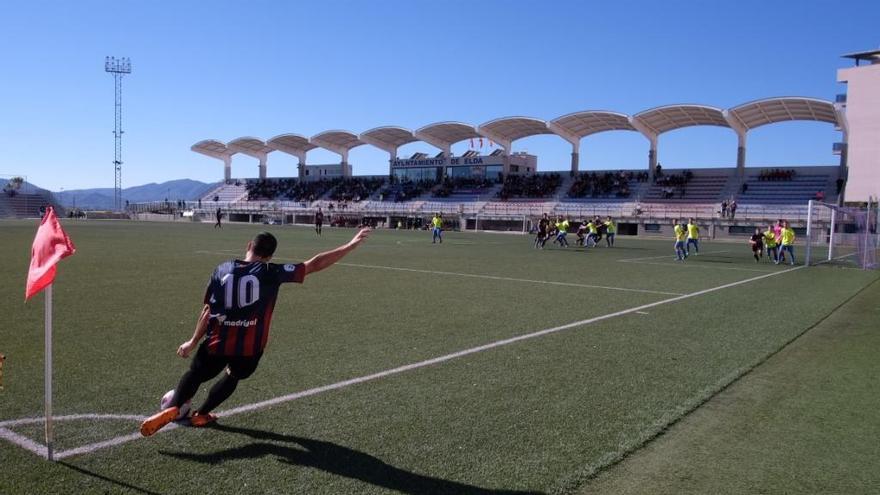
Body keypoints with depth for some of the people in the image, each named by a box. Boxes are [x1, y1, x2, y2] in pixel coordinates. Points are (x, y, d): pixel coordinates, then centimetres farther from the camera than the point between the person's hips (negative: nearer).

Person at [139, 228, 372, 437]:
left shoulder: (222, 269, 2)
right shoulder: (272, 273, -5)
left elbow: (208, 311, 5)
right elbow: (315, 264, -8)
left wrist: (193, 341, 16)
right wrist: (351, 245, -6)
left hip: (217, 342, 1)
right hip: (250, 347, -1)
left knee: (195, 375, 24)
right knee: (233, 377, 30)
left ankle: (172, 408, 1)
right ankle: (201, 414, 34)